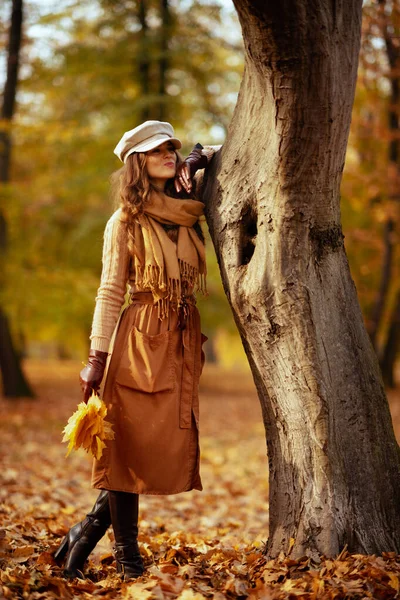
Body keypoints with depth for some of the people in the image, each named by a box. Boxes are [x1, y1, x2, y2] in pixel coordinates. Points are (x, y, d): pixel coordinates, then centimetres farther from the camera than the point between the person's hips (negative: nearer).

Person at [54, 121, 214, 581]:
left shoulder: (189, 213, 11)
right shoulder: (125, 222, -1)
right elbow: (110, 293, -3)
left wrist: (197, 159, 9)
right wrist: (97, 358, -9)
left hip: (183, 341, 5)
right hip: (141, 340, -5)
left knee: (169, 449, 3)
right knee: (132, 448, -4)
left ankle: (84, 536, 15)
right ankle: (127, 558, 7)